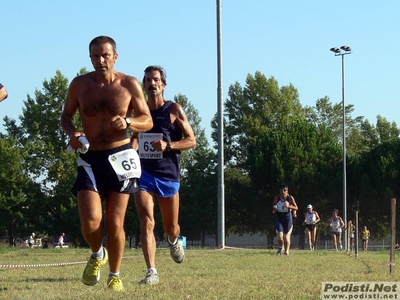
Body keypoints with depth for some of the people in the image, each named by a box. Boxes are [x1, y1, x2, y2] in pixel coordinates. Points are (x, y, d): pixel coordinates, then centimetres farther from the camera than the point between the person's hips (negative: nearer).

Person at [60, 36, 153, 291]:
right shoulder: (79, 84, 1)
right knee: (90, 221, -14)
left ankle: (115, 276, 18)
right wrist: (72, 133, -8)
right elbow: (67, 115, 14)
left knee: (115, 223, 0)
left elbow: (148, 121, 3)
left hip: (120, 158, -1)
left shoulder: (129, 85, -1)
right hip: (90, 159, 1)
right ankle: (97, 255, 19)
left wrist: (128, 122, -19)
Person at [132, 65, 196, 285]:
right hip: (144, 173, 1)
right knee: (146, 221, -16)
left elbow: (192, 141, -3)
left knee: (171, 227, 11)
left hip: (168, 175, -1)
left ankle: (174, 241, 49)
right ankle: (151, 272, -18)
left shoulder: (174, 110, -3)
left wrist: (168, 145, -19)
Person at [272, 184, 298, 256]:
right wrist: (274, 210, -14)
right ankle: (280, 248, 17)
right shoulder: (277, 198, -3)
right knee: (280, 236, -9)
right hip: (279, 217, 1)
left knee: (287, 235, 2)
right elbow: (273, 206, 9)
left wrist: (289, 206, -24)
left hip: (288, 217, -1)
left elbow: (296, 208, -7)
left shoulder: (290, 198, -8)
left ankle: (287, 250, 15)